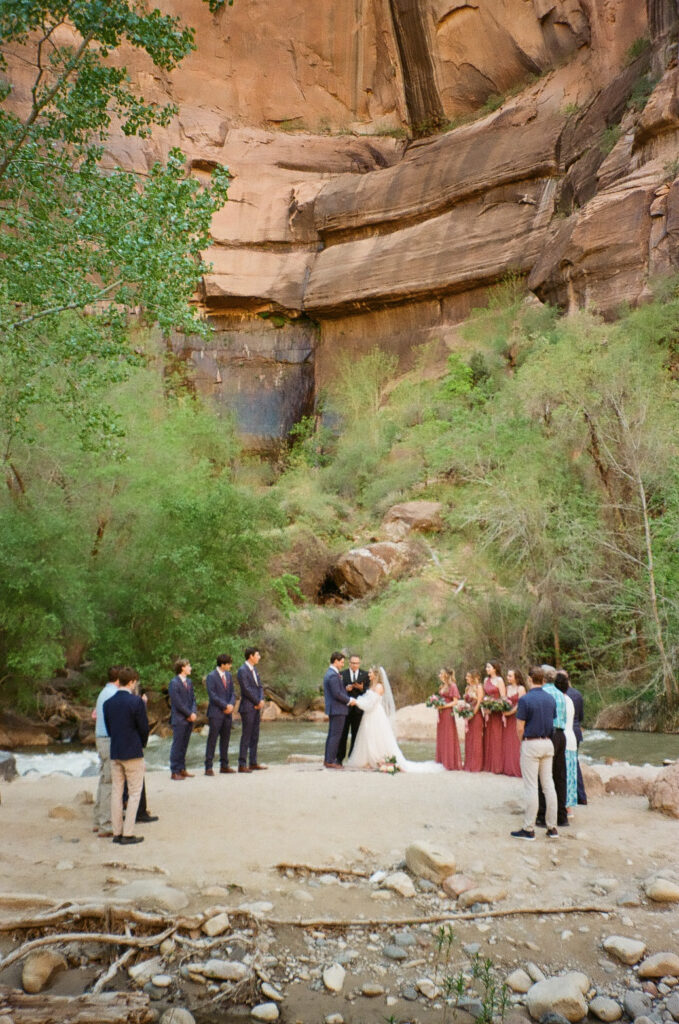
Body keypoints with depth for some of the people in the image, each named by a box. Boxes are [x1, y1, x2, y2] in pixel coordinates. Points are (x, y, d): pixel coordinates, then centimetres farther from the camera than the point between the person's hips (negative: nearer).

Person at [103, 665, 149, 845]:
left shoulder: (108, 703, 3)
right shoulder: (136, 702, -14)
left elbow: (108, 727, 8)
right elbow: (144, 727, -9)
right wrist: (142, 744, 10)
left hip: (115, 753, 6)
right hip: (133, 753, -6)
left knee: (116, 792, 11)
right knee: (134, 793, 3)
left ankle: (117, 832, 15)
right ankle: (128, 834, 0)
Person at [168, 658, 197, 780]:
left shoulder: (189, 682, 14)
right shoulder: (174, 683, -11)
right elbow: (177, 703, -14)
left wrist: (194, 712, -2)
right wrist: (189, 714, -11)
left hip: (189, 719, 7)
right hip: (179, 719, -7)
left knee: (184, 745, 11)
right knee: (177, 746, -3)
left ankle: (182, 769, 17)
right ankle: (174, 771, 2)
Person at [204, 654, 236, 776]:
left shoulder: (228, 675, 12)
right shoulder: (211, 676, -9)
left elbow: (232, 692, 13)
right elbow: (212, 695, -14)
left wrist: (231, 704, -5)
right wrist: (225, 705, -13)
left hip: (227, 712, 7)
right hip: (216, 713, -7)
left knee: (225, 739, 9)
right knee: (212, 739, -4)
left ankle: (224, 766, 16)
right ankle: (208, 767, 0)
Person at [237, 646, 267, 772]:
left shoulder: (254, 669, 16)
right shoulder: (242, 670, -12)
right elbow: (246, 689, -17)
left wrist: (261, 700, -1)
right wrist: (257, 702, -10)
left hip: (256, 707, 9)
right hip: (248, 707, -9)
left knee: (255, 735, 10)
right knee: (246, 735, -6)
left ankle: (253, 763, 16)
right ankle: (242, 764, -2)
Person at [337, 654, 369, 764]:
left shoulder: (365, 674, 5)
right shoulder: (342, 674, 3)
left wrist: (362, 688, -17)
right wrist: (346, 689, -19)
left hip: (358, 708, 1)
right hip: (345, 707, -1)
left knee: (356, 734, 5)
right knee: (343, 734, 0)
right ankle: (339, 758, 5)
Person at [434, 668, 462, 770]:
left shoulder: (452, 686, -9)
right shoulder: (442, 686, 15)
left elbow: (455, 701, -11)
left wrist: (444, 706, -17)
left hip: (448, 713, -8)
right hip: (441, 714, 8)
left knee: (449, 738, -3)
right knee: (441, 738, 8)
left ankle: (451, 763, 3)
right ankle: (443, 761, 14)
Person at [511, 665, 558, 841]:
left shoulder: (525, 699, -13)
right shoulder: (551, 699, 6)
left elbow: (520, 728, -11)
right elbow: (554, 722, 13)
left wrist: (522, 742, 5)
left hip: (531, 744, -6)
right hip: (548, 743, 6)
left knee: (531, 787, -2)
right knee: (548, 784, 10)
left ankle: (528, 829, 2)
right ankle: (552, 827, 13)